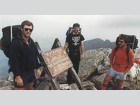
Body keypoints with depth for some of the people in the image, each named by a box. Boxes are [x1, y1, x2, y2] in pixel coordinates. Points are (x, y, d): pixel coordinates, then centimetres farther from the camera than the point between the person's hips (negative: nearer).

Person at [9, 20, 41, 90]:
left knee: (30, 89, 19)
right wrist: (17, 76, -23)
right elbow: (13, 61, -22)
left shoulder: (31, 41, 5)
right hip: (21, 73, -7)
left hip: (31, 72, 7)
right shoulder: (16, 42, -18)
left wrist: (37, 68, 13)